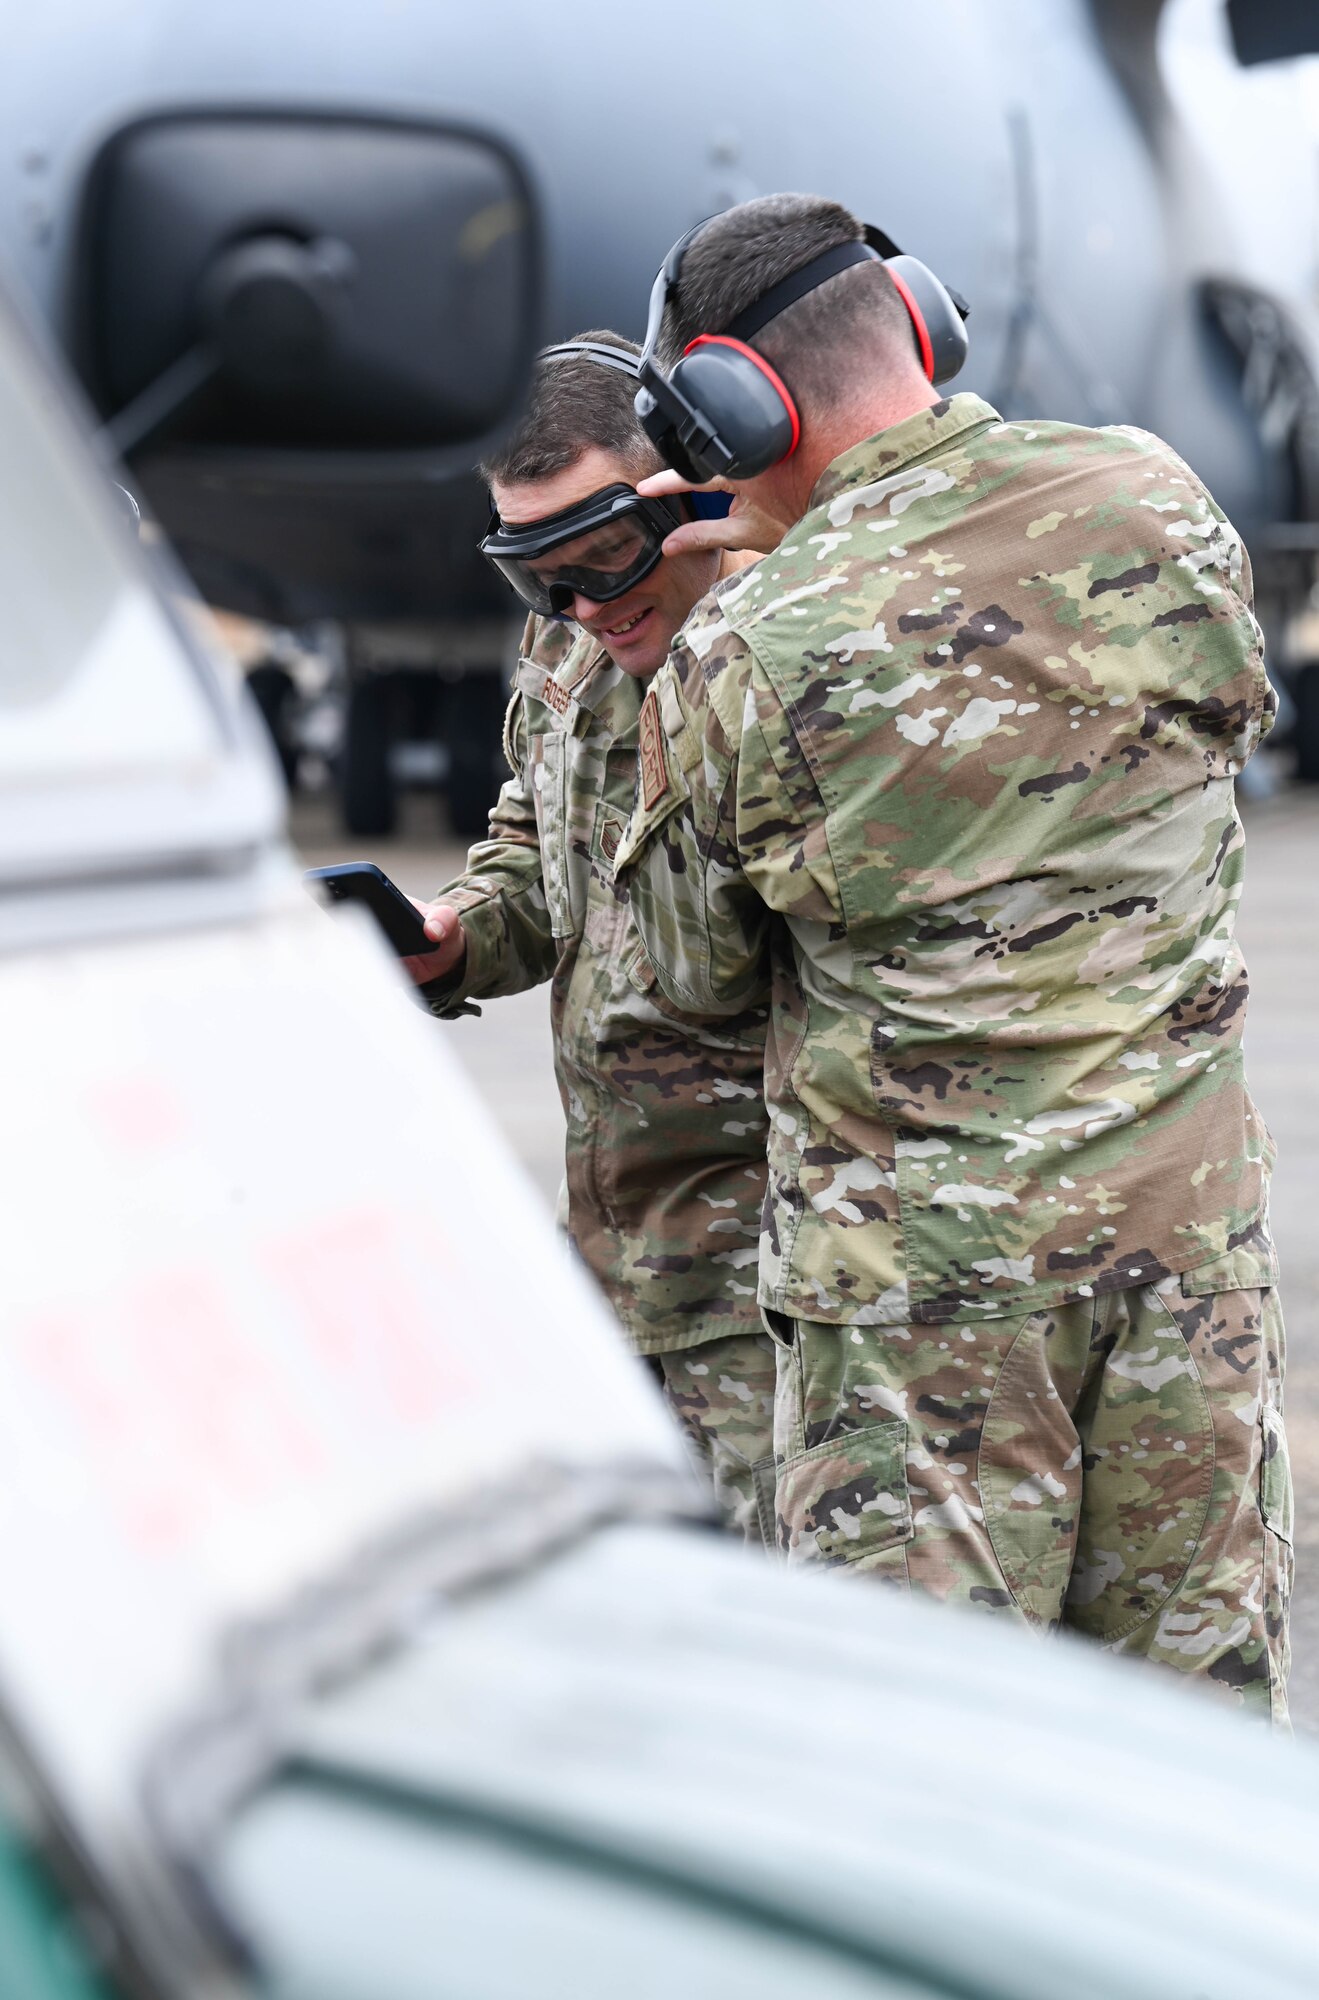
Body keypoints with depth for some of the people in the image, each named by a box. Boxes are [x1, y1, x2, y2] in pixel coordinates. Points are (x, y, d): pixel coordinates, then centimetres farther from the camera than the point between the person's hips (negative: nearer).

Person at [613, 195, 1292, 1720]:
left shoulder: (743, 653, -11)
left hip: (920, 1255, -4)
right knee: (1200, 1696, 15)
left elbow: (700, 969, 2)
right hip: (1189, 1217, 4)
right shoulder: (1157, 497, -2)